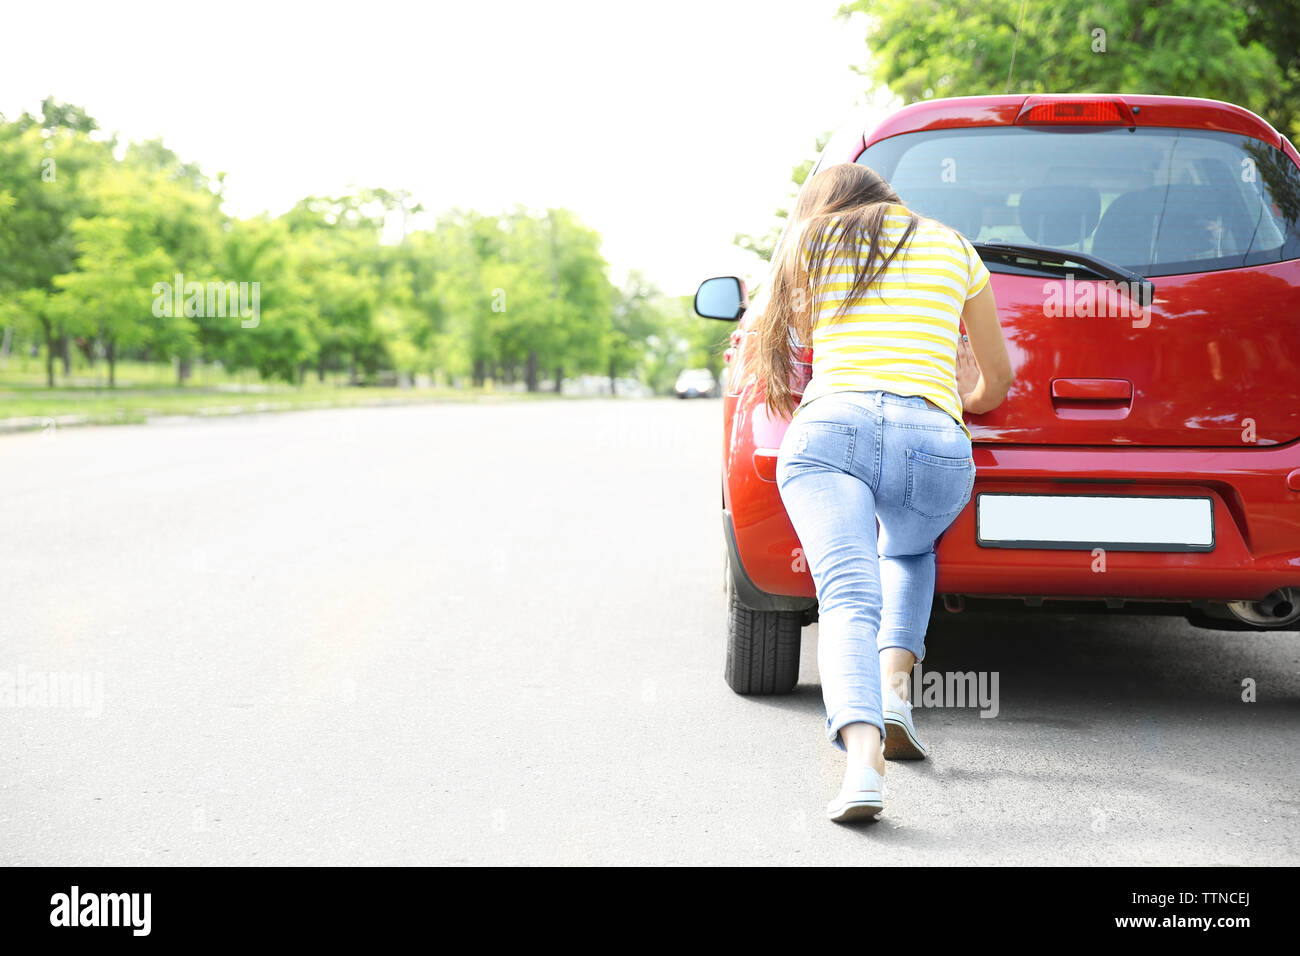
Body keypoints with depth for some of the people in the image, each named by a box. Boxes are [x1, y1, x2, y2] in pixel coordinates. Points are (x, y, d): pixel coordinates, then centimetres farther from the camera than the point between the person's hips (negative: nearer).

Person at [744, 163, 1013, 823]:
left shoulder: (808, 243, 25)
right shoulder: (953, 248, 29)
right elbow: (996, 379, 37)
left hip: (830, 428, -1)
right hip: (933, 443, 2)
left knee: (848, 598, -15)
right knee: (907, 554, 31)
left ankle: (862, 754, -42)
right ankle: (893, 688, 7)